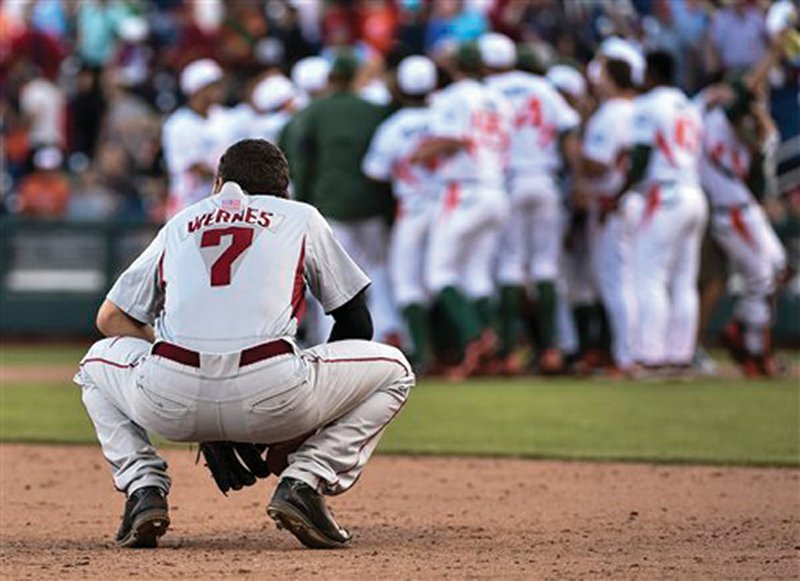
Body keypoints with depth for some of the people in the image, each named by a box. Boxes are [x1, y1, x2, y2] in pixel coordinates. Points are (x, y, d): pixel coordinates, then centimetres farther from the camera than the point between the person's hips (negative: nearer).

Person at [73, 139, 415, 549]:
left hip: (171, 407, 2)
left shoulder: (181, 223, 30)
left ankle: (145, 489, 11)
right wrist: (295, 427, 31)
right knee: (393, 370, 23)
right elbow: (356, 323, 25)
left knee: (98, 365, 36)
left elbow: (110, 318, 30)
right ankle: (302, 482, 2)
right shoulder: (301, 217, 25)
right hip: (273, 400, -2)